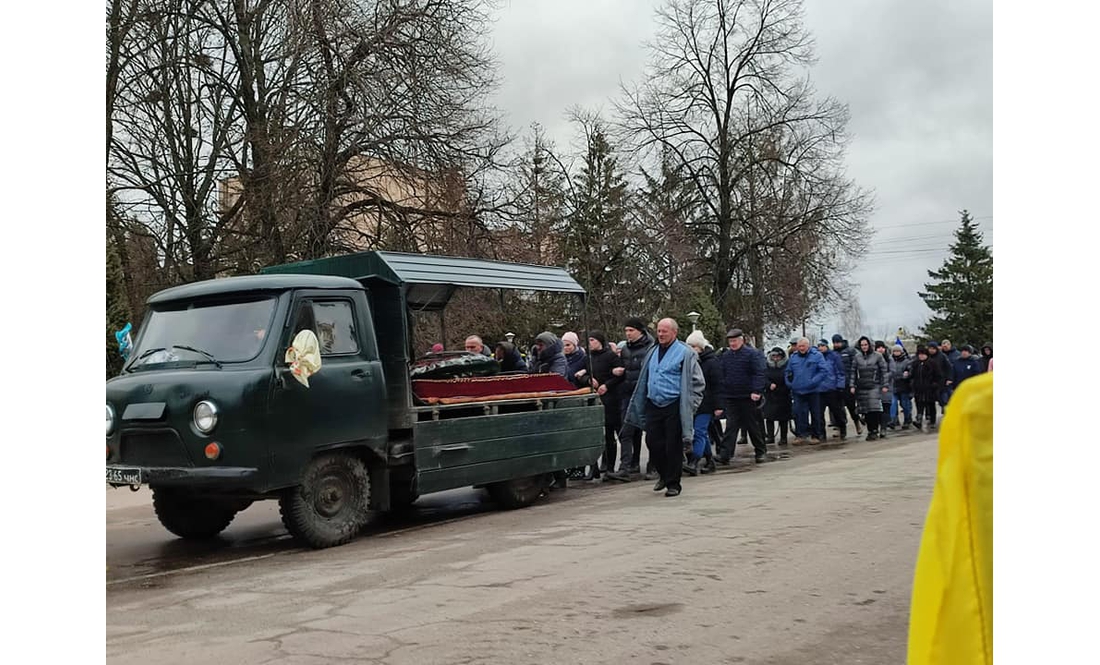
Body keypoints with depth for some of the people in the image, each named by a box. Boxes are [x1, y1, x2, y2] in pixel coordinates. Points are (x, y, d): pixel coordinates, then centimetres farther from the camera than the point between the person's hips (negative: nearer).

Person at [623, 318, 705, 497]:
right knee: (653, 442, 6)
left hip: (674, 407, -6)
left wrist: (690, 405, -8)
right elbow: (644, 380, 22)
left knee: (673, 446, -1)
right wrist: (640, 407, 19)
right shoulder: (653, 352, 14)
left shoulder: (685, 353, -5)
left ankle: (673, 483, 10)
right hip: (653, 405, 6)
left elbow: (697, 382, -4)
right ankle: (664, 475, 28)